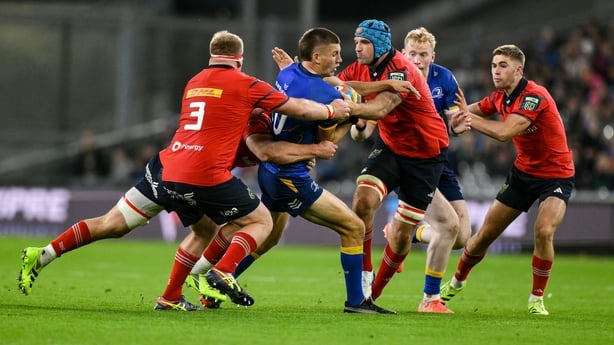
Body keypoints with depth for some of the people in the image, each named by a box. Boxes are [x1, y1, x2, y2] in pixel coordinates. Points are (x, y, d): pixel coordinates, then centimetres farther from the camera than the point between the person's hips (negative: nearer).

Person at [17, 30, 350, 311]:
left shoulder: (194, 83, 21)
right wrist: (332, 110, 25)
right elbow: (299, 108, 9)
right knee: (262, 221, 12)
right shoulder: (246, 85, 2)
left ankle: (41, 256, 6)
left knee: (112, 224, 16)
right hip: (206, 177, -6)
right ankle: (223, 271, -12)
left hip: (166, 168, 6)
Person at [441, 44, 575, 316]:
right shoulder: (500, 97, -2)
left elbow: (504, 132, -34)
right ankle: (457, 282, 32)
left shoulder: (534, 96, -26)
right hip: (523, 172, 7)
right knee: (486, 233, 8)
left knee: (544, 231, -29)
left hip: (556, 174, -7)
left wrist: (468, 118, -24)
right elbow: (473, 110, 16)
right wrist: (461, 118, -6)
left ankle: (537, 298, -11)